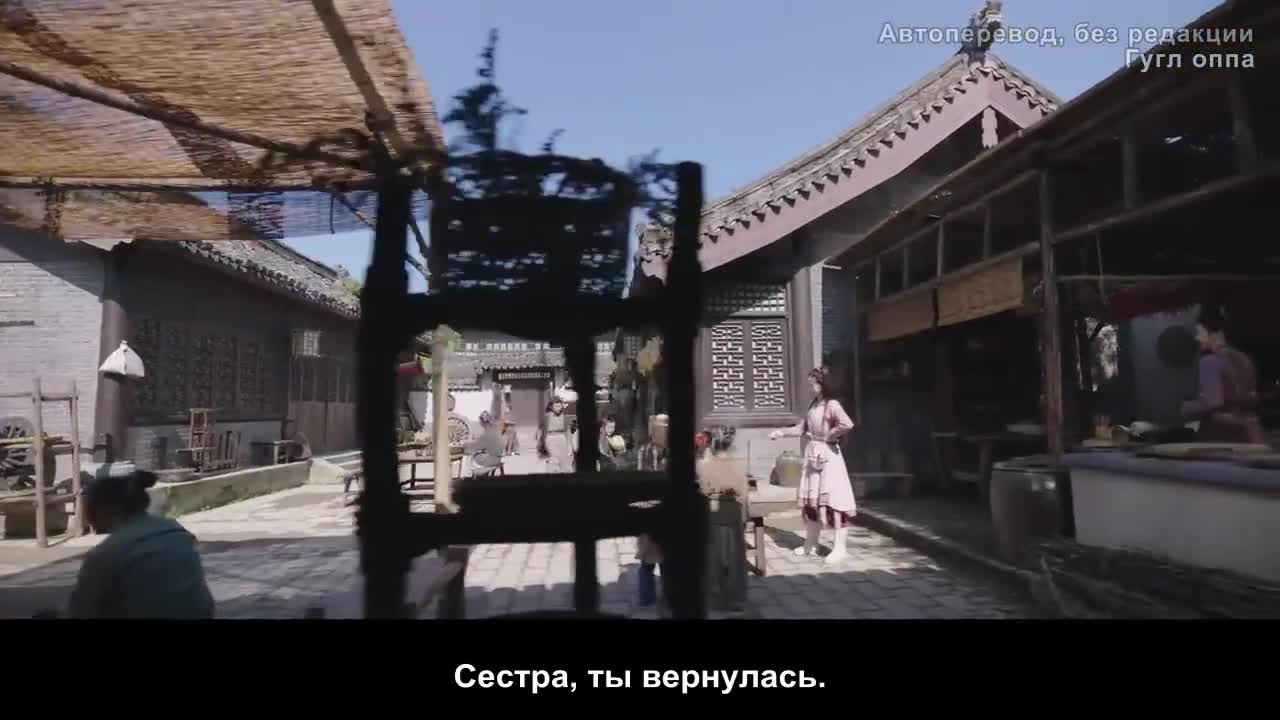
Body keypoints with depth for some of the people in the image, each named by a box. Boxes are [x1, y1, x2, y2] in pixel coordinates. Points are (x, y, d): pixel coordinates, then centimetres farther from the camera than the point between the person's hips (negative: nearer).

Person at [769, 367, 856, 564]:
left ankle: (840, 548, 0)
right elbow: (801, 428, 17)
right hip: (813, 455, 8)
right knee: (811, 499, 12)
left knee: (833, 500, -5)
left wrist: (828, 436, -16)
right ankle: (810, 544, 22)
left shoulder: (832, 405, -13)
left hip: (828, 456, -8)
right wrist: (781, 432, 10)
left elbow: (847, 425, -28)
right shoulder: (813, 405, 11)